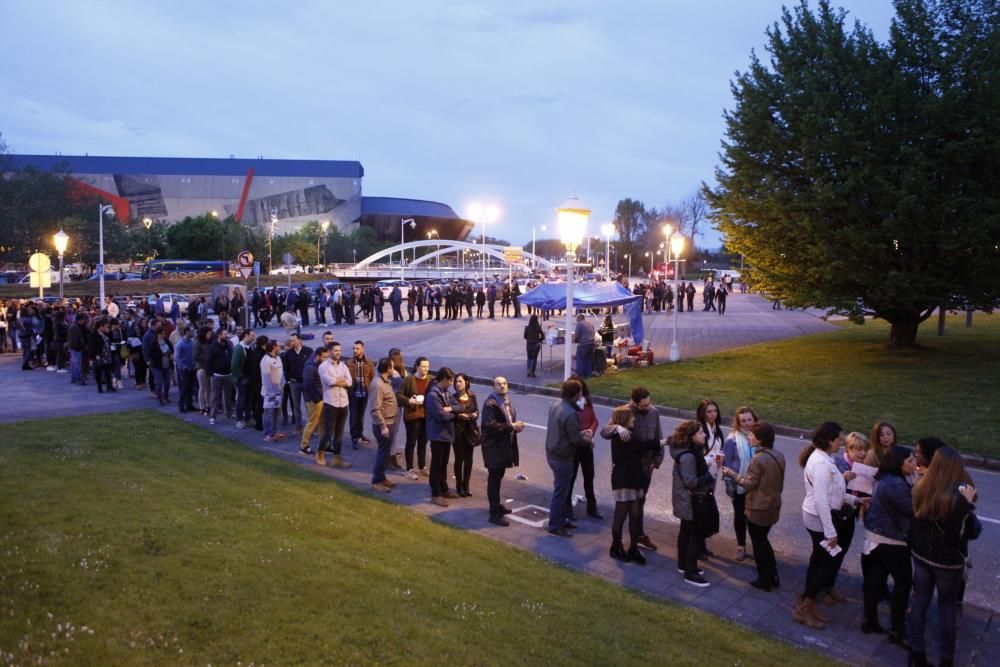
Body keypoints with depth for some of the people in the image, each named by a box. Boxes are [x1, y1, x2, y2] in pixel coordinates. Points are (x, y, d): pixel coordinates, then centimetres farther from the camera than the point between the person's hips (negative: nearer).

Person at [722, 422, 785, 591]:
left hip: (758, 509, -8)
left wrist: (732, 474, -7)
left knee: (758, 544, 10)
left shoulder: (758, 459, -26)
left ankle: (764, 581, 23)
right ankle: (773, 576, 32)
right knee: (763, 540, 24)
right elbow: (780, 483, 9)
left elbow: (749, 484, -19)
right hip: (773, 506, 8)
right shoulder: (779, 456, -2)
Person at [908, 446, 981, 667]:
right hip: (949, 560, -4)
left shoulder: (920, 489, -6)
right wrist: (969, 504, -10)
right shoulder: (957, 496, -23)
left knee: (919, 599, 12)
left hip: (921, 554, 4)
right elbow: (972, 532, -15)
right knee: (946, 605, 10)